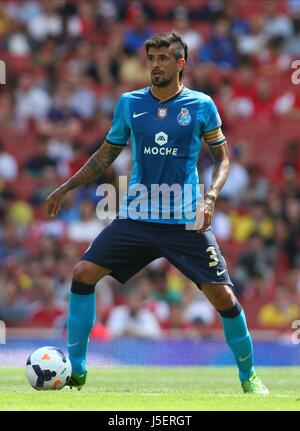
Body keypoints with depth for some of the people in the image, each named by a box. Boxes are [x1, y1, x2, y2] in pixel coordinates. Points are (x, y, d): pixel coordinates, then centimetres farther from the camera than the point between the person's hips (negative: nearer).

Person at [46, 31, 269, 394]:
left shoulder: (201, 105, -1)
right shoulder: (129, 103, 5)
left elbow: (222, 157, 6)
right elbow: (106, 155, 16)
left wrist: (211, 197, -11)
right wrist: (65, 189, 12)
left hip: (186, 223, -2)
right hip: (136, 217, 2)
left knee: (223, 297, -8)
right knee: (83, 274, -11)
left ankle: (248, 377, 14)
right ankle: (76, 371, 0)